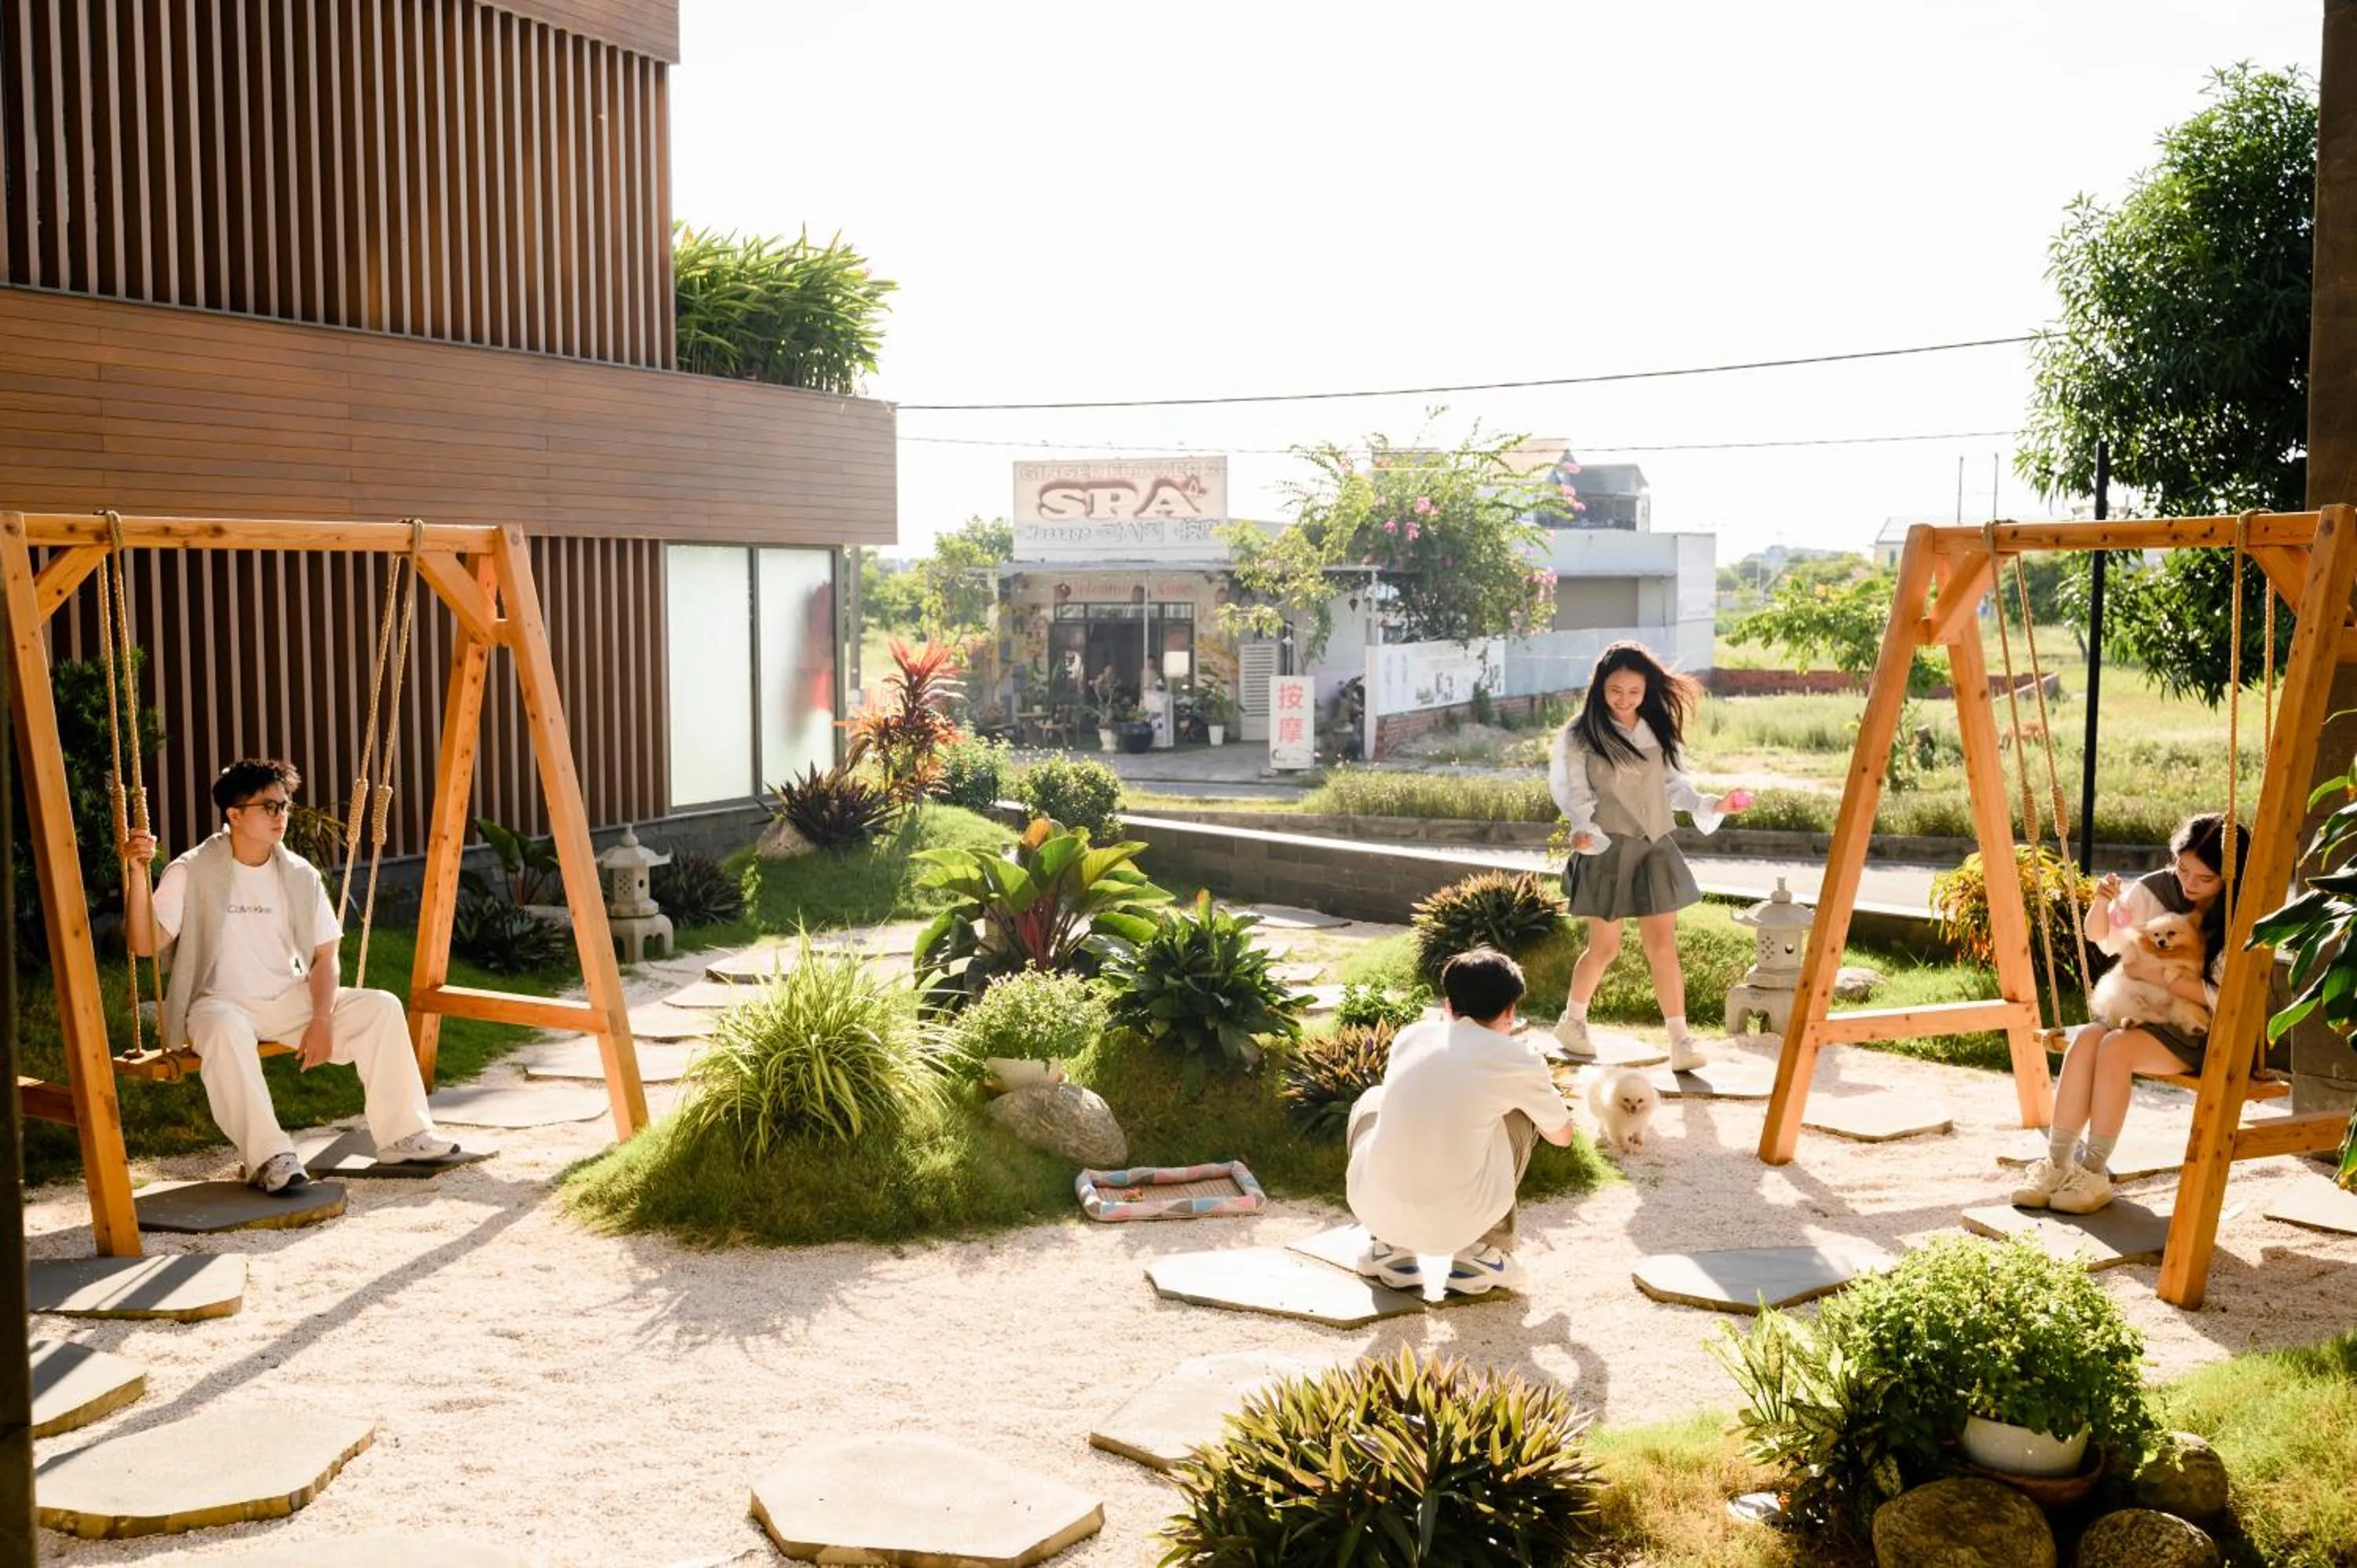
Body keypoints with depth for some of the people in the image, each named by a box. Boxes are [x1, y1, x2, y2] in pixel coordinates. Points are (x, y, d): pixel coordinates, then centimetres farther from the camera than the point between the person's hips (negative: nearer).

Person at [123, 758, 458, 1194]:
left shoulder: (300, 875, 4)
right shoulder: (191, 873, -8)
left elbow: (324, 956, 5)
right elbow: (144, 944, -15)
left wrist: (322, 1019, -11)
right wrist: (137, 873, -28)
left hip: (289, 1000, 5)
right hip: (220, 1002, -5)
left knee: (381, 1007, -13)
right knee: (225, 1030, -40)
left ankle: (402, 1135, -6)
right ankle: (268, 1157, -37)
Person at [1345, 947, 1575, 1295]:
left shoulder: (1410, 1036, 11)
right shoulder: (1518, 1061, 2)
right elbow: (1562, 1135, 21)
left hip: (1375, 1210, 3)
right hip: (1459, 1224, -2)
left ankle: (1390, 1248, 22)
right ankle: (1480, 1254, 18)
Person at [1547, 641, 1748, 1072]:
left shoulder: (1660, 731, 7)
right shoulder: (1581, 736, -5)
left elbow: (1674, 785, 12)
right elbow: (1575, 793, -6)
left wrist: (1711, 804, -3)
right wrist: (1584, 830, -24)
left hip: (1655, 847, 3)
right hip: (1606, 850, -3)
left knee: (1662, 945, -1)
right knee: (1604, 948, 5)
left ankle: (1680, 1042, 0)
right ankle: (1572, 1021, 29)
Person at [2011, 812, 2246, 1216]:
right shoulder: (2157, 888, 1)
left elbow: (2220, 997, -17)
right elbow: (2099, 936, 11)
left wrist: (2154, 973, -21)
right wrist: (2103, 902, -9)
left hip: (2201, 1032, -5)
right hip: (2143, 1013, 5)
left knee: (2116, 1046, -30)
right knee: (2086, 1038, -25)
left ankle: (2094, 1174, -23)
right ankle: (2057, 1165, -23)